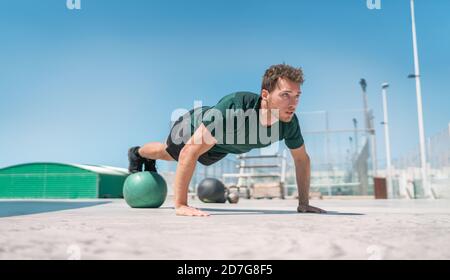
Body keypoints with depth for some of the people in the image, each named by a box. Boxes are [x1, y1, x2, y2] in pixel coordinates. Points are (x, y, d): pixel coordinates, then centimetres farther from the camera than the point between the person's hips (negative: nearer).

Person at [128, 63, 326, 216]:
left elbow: (302, 159, -14)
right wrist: (180, 205, -49)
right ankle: (137, 154, 64)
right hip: (193, 125, -5)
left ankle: (149, 162, 69)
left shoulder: (289, 122, -34)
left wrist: (304, 204, -12)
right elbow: (189, 152, -48)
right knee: (168, 152, 29)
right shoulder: (234, 107, -51)